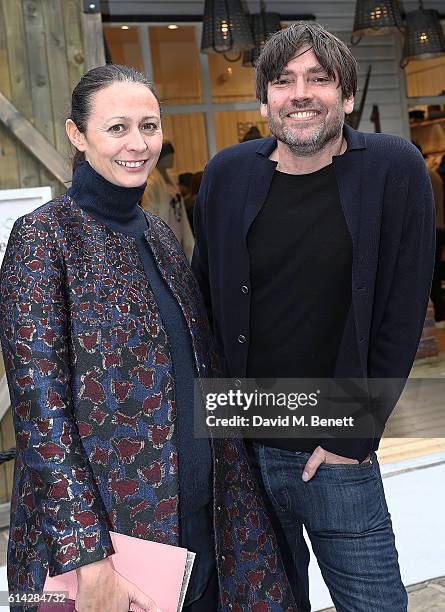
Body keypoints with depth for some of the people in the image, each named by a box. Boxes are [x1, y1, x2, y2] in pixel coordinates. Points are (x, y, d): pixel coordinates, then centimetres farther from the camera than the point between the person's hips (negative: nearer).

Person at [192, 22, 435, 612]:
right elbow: (204, 295, 8)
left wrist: (355, 436, -9)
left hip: (338, 455, -2)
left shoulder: (394, 170, -8)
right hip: (240, 447, 3)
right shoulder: (227, 174, 0)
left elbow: (402, 315, -7)